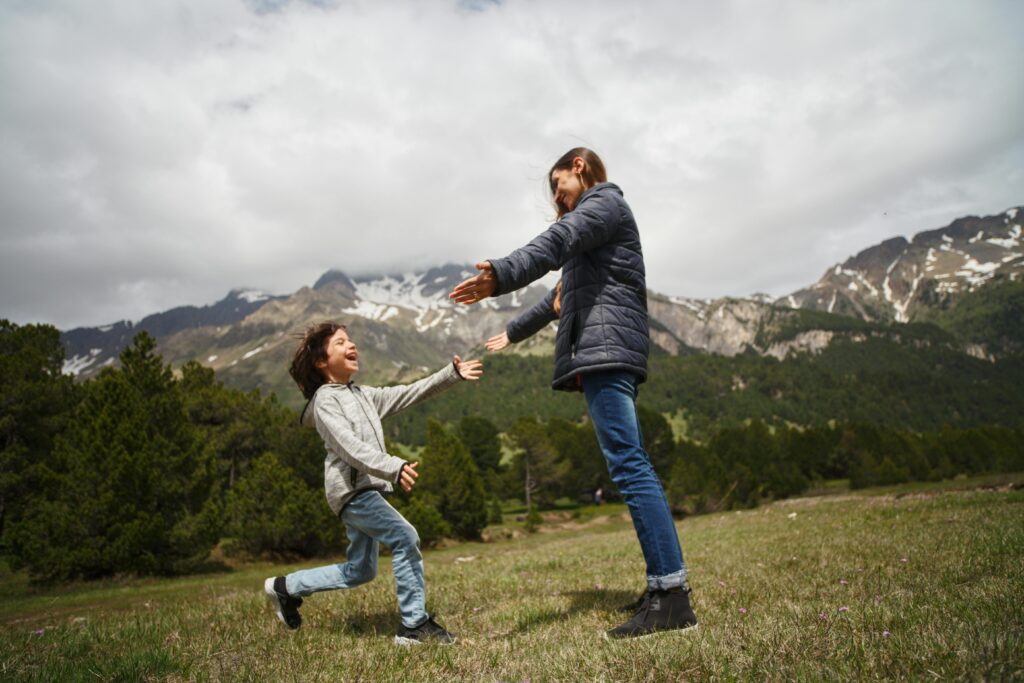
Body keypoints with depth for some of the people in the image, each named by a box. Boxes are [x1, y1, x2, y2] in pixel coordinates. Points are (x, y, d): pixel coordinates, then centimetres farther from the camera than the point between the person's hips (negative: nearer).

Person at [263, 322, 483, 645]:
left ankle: (286, 587, 31)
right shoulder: (325, 400, -8)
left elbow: (409, 393, 12)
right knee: (405, 537, -20)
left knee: (359, 571, 16)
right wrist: (394, 467, -37)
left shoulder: (363, 395, 18)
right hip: (351, 488, -9)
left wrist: (451, 374, 3)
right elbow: (350, 447, -23)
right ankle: (415, 625, -11)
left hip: (368, 489, 9)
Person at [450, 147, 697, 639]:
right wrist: (514, 332, 49)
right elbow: (560, 297, 40)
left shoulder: (604, 202, 3)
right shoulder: (589, 221, 32)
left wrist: (501, 274, -37)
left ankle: (673, 597, -17)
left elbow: (557, 242, -20)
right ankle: (663, 585, 9)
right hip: (604, 354, 10)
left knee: (628, 464, -16)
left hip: (606, 346, -10)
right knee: (630, 465, 6)